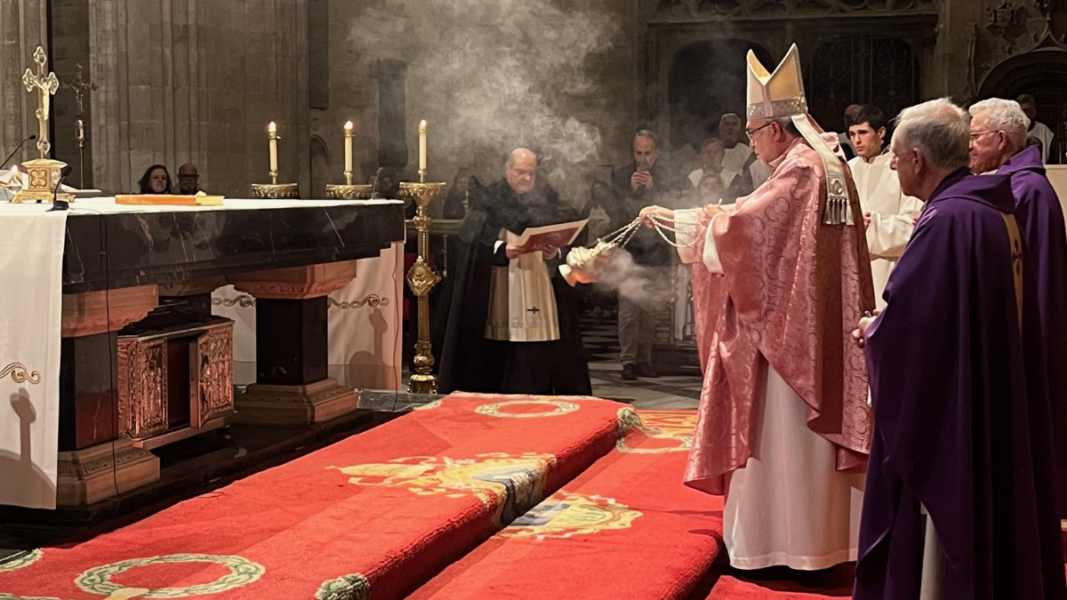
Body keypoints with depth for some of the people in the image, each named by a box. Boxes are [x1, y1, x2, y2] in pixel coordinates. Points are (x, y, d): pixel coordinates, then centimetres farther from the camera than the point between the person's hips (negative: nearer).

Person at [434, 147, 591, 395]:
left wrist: (555, 252, -13)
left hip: (540, 289, 3)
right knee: (499, 354, -7)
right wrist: (501, 250, -23)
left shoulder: (547, 200, 11)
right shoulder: (490, 201, 1)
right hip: (500, 289, -3)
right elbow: (474, 242, -7)